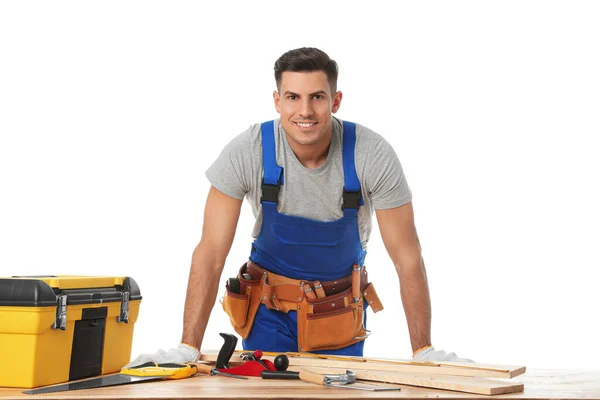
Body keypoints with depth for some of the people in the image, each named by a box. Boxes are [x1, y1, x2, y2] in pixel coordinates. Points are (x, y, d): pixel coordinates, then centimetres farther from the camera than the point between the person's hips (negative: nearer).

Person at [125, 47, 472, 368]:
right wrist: (189, 348, -24)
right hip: (269, 309, 0)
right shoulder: (246, 153, -22)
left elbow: (407, 257, -17)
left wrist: (423, 351, -18)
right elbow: (212, 252, -19)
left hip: (341, 313, 0)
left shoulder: (373, 155, -22)